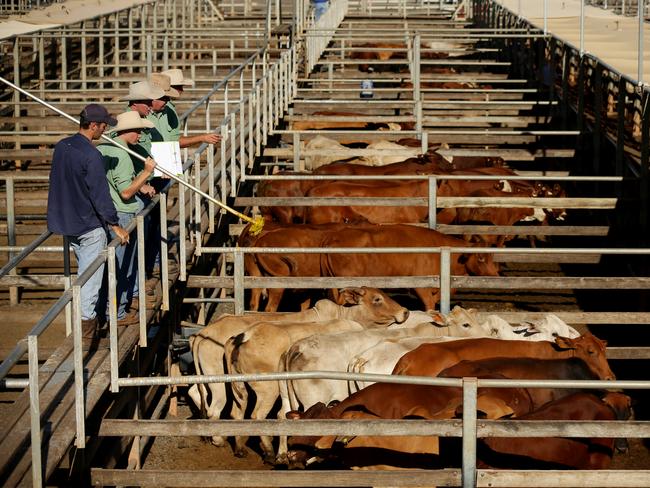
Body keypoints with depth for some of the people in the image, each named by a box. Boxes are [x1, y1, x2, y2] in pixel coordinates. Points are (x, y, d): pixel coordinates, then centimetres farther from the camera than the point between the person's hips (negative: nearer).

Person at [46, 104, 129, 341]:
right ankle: (87, 323, 8)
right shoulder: (91, 156, -24)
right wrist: (116, 226, -14)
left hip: (65, 221, 8)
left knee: (84, 270, 22)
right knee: (91, 275, 3)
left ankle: (87, 315, 30)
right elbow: (100, 195, -22)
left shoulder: (61, 146, 2)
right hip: (89, 225, -8)